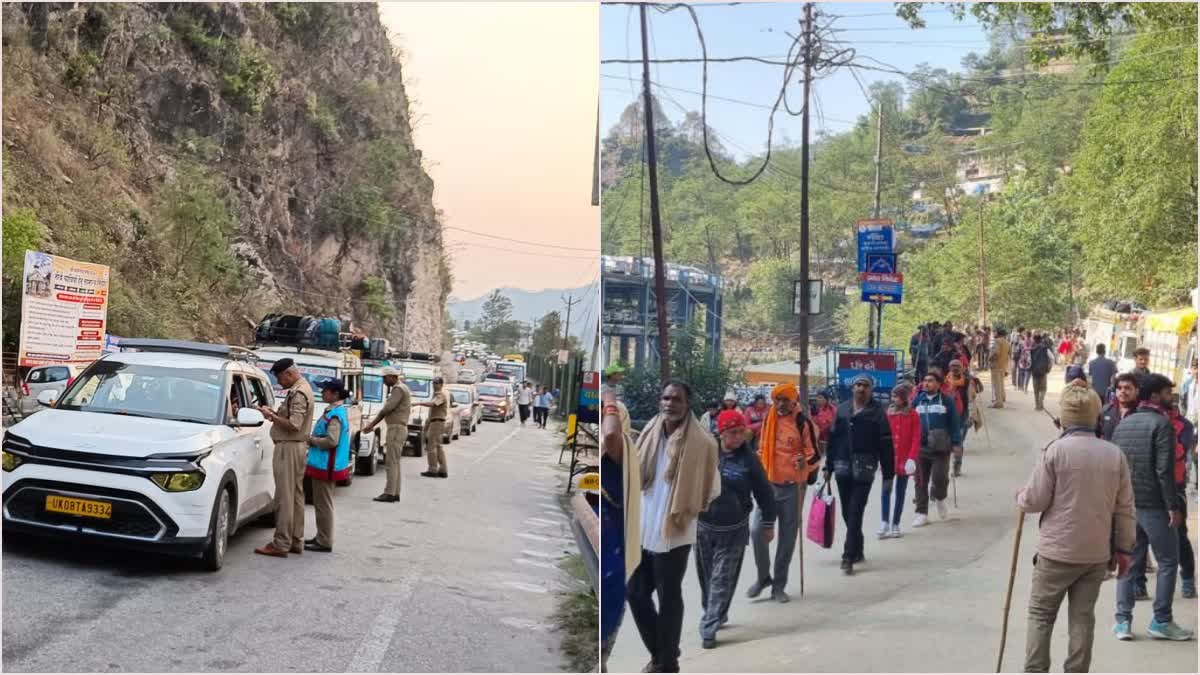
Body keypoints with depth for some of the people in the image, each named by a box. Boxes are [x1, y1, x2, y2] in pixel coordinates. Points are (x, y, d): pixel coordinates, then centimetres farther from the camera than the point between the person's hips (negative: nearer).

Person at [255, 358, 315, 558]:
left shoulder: (298, 393, -16)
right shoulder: (301, 388, 16)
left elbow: (294, 425, -23)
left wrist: (272, 416, -13)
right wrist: (275, 414, 6)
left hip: (289, 448, -11)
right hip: (297, 447, 11)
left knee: (284, 497, -9)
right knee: (296, 496, 13)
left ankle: (281, 544, -8)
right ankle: (296, 541, 19)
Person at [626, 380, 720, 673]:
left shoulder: (701, 442, -13)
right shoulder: (650, 434, 1)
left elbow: (713, 488, -4)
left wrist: (688, 510, -1)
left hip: (674, 534, -5)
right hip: (643, 530, 6)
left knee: (669, 599, 4)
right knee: (635, 593, 12)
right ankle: (658, 651, 31)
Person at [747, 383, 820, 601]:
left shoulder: (804, 423, -8)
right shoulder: (769, 420, 6)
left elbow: (814, 455, -6)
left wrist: (805, 462, -27)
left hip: (793, 487, -3)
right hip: (768, 484, 3)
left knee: (787, 537, 4)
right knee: (756, 530, -9)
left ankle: (779, 585, 17)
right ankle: (763, 576, 12)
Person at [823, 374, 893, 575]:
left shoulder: (877, 412, -1)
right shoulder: (842, 409, 10)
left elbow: (886, 444, -2)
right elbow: (833, 438, 13)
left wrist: (888, 473, -5)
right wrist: (829, 466, 11)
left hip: (864, 469, -4)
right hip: (843, 468, 4)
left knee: (855, 513, -9)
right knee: (847, 513, 11)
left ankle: (848, 557, -8)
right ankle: (857, 551, 25)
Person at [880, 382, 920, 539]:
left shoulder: (913, 415, -2)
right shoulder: (888, 414, 2)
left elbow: (916, 439, -4)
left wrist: (912, 458, -13)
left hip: (904, 460, -1)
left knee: (900, 492, 8)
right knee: (886, 490, -7)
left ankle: (895, 525, 14)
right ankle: (884, 523, -6)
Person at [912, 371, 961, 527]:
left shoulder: (946, 401, 1)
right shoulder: (918, 400, 7)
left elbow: (954, 423, 2)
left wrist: (956, 443, -3)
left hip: (941, 448, -3)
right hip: (920, 447, 3)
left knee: (940, 478, -9)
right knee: (921, 481, 4)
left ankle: (939, 497, 24)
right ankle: (922, 513, 11)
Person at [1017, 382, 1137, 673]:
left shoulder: (1056, 450, -13)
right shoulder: (1115, 454, -1)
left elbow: (1035, 501, -11)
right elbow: (1125, 508, 3)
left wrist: (1020, 497, 11)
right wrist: (1124, 548, 13)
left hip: (1057, 552, -3)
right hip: (1098, 554, 3)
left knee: (1041, 614, 9)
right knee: (1083, 617, 11)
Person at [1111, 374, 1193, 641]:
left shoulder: (1123, 424, 11)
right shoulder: (1162, 424, -10)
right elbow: (1164, 470, -17)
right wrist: (1173, 506, -14)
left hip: (1125, 504, 6)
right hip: (1153, 504, -6)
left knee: (1129, 561, 11)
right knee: (1168, 561, 6)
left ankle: (1123, 620, 8)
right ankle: (1161, 621, 8)